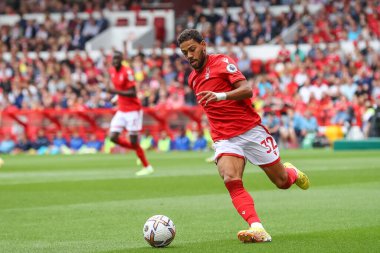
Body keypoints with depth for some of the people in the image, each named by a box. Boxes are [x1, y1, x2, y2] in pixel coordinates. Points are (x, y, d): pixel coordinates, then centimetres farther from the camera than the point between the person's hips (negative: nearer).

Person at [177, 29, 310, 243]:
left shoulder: (221, 62, -6)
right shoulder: (193, 79, 15)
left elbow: (247, 89, -19)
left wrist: (221, 96, -34)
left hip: (251, 131, -4)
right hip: (224, 139, 4)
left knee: (282, 182, 4)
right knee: (231, 180, -26)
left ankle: (292, 172, 42)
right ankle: (257, 229, -36)